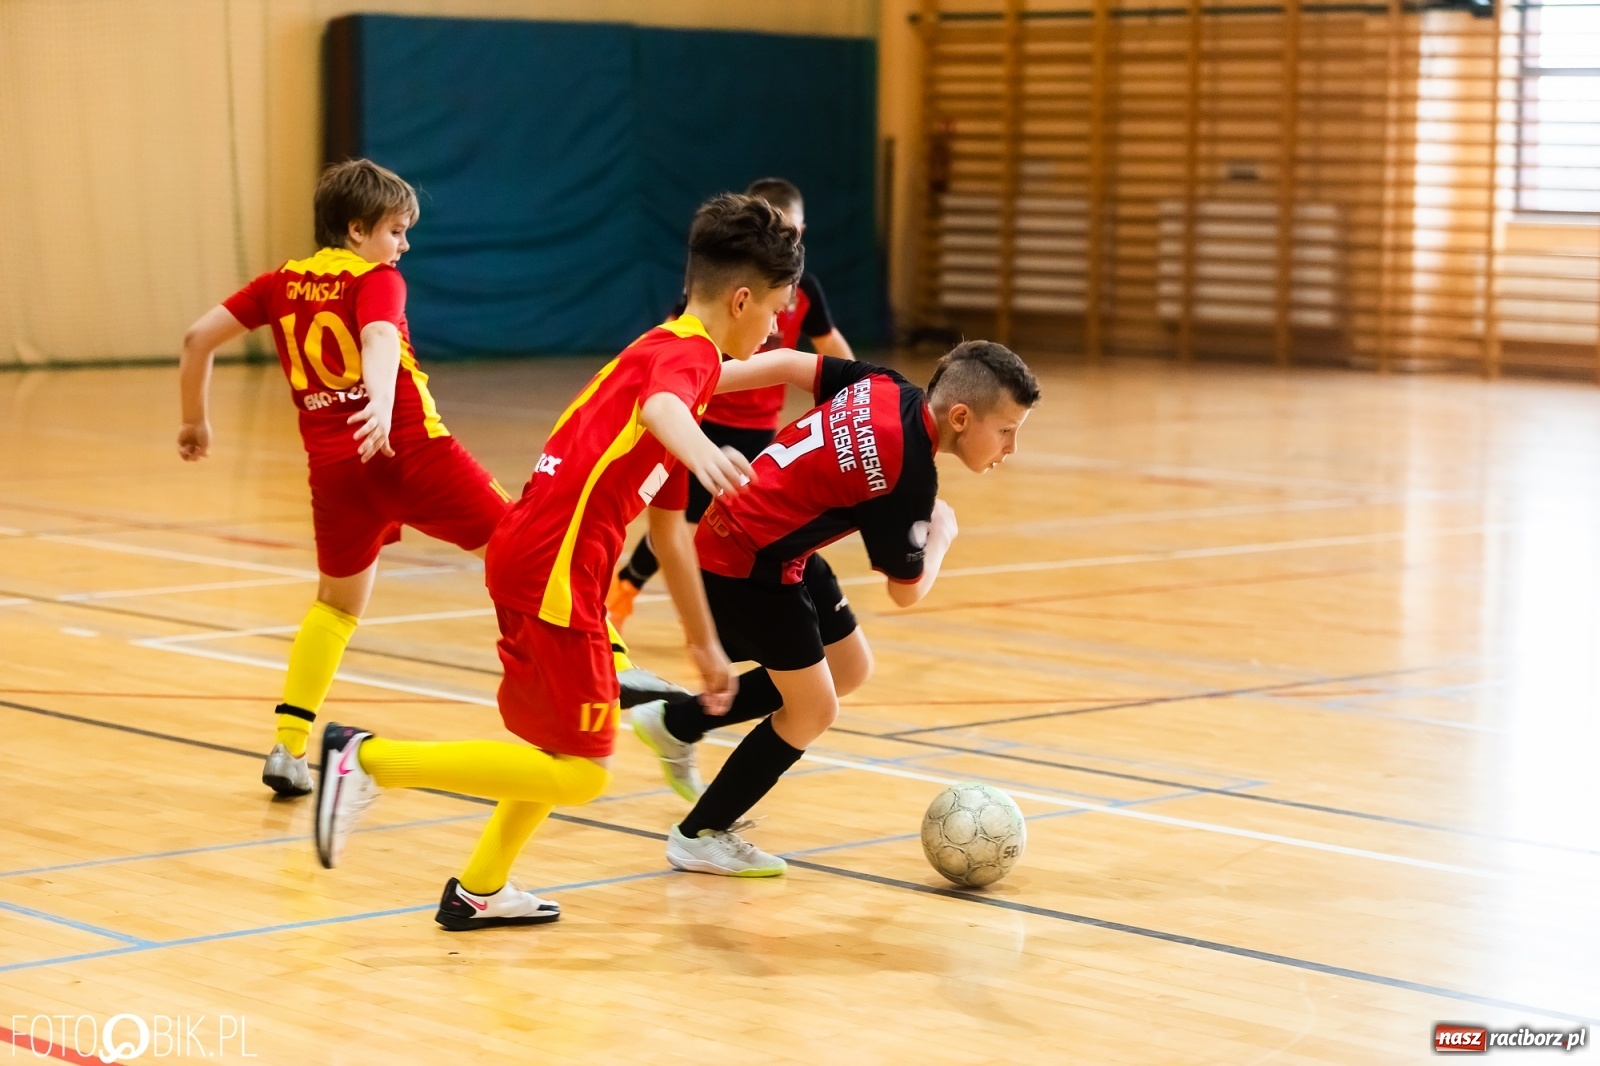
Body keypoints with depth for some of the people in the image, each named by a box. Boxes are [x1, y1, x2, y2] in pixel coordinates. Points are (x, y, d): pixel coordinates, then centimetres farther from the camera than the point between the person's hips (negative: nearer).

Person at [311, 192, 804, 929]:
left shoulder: (671, 350, 23)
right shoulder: (690, 350, -6)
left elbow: (670, 531, 30)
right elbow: (660, 408, -34)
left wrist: (704, 643, 34)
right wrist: (699, 449, -56)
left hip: (529, 558, 10)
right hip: (553, 571, -10)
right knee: (580, 774, -6)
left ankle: (479, 890, 30)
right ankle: (370, 759, -8)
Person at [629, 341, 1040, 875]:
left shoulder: (887, 388, -6)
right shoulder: (908, 475, -27)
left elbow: (786, 363, 1)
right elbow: (907, 590, -15)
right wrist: (941, 531, 3)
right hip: (747, 565, -9)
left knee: (850, 669, 17)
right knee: (813, 710, 0)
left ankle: (677, 721, 28)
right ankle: (700, 835, 15)